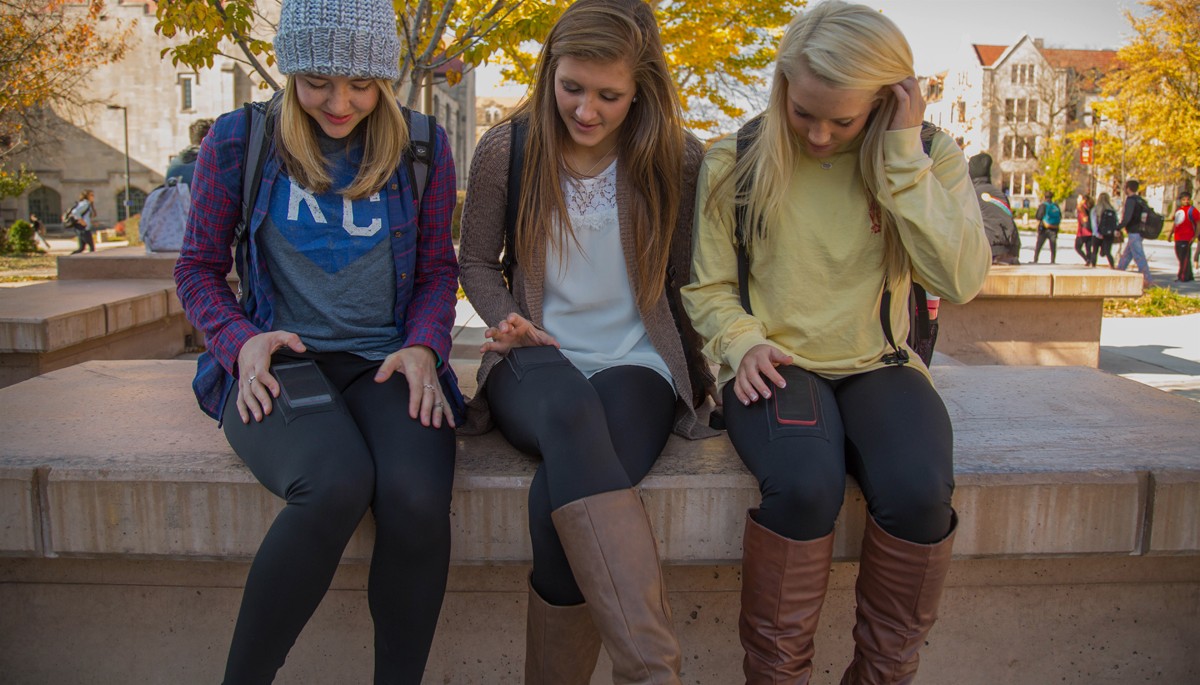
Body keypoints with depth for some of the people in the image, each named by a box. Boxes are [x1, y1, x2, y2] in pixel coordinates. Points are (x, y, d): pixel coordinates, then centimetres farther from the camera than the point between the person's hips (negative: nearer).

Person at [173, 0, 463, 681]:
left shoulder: (423, 148, 9)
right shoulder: (239, 139, 6)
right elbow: (199, 266, 12)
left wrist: (424, 348, -5)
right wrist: (242, 340, -7)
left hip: (384, 363, 2)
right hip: (280, 360, -1)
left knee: (418, 498, -31)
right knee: (336, 485, -34)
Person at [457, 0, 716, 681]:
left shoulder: (679, 159, 2)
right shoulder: (507, 149, 3)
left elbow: (686, 282, 12)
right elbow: (476, 262, 14)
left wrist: (696, 377, 11)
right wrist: (511, 322, -4)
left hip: (637, 367, 1)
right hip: (537, 364, 0)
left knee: (561, 498, -34)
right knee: (570, 407, -40)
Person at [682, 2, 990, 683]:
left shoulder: (930, 157, 3)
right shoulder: (736, 164, 2)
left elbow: (962, 280, -11)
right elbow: (707, 286, 8)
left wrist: (903, 155, -14)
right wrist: (745, 342, -12)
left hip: (879, 366, 1)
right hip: (775, 365, -1)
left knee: (920, 491, -30)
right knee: (805, 484, -33)